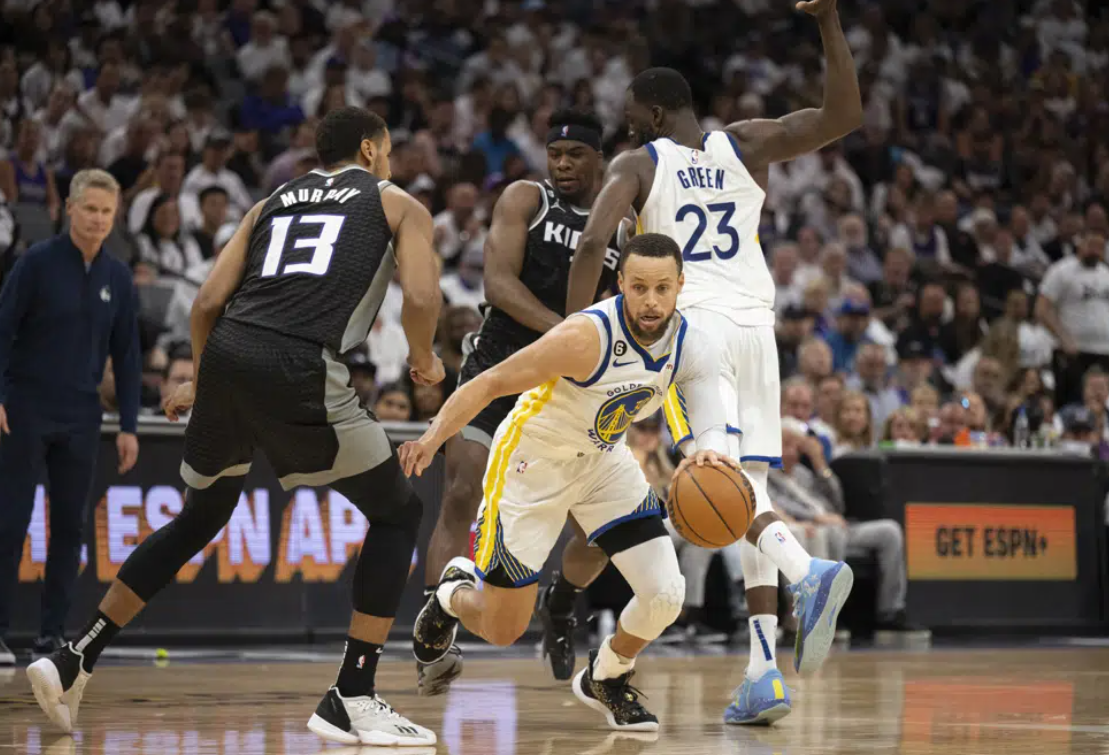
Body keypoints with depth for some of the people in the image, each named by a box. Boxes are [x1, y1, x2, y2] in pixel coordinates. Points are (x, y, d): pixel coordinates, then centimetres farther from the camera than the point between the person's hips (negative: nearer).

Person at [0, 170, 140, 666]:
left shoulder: (118, 279, 6)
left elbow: (127, 356, 10)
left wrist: (128, 426, 5)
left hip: (81, 419, 4)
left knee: (70, 526, 5)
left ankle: (52, 635, 11)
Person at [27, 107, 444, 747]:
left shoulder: (272, 202, 28)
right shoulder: (399, 204, 17)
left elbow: (210, 300, 18)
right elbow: (421, 296, 0)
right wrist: (425, 360, 19)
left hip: (227, 356, 5)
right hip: (301, 368, -5)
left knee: (201, 518, 25)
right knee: (398, 513, 11)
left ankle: (72, 662, 22)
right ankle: (352, 699, 3)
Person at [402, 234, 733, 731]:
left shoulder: (694, 349, -15)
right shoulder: (588, 336, -31)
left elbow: (711, 423, -29)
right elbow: (490, 383, -27)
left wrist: (710, 453, -54)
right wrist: (433, 438, -42)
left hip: (603, 460, 5)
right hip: (532, 463, -5)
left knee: (665, 596, -11)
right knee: (501, 632, 0)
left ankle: (606, 678, 21)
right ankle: (456, 591, 38)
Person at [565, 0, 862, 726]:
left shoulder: (636, 164, 5)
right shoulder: (747, 144, 13)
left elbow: (593, 245, -10)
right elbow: (845, 116, 3)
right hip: (754, 325, 4)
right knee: (749, 485, 7)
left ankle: (808, 569, -43)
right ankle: (764, 674, -1)